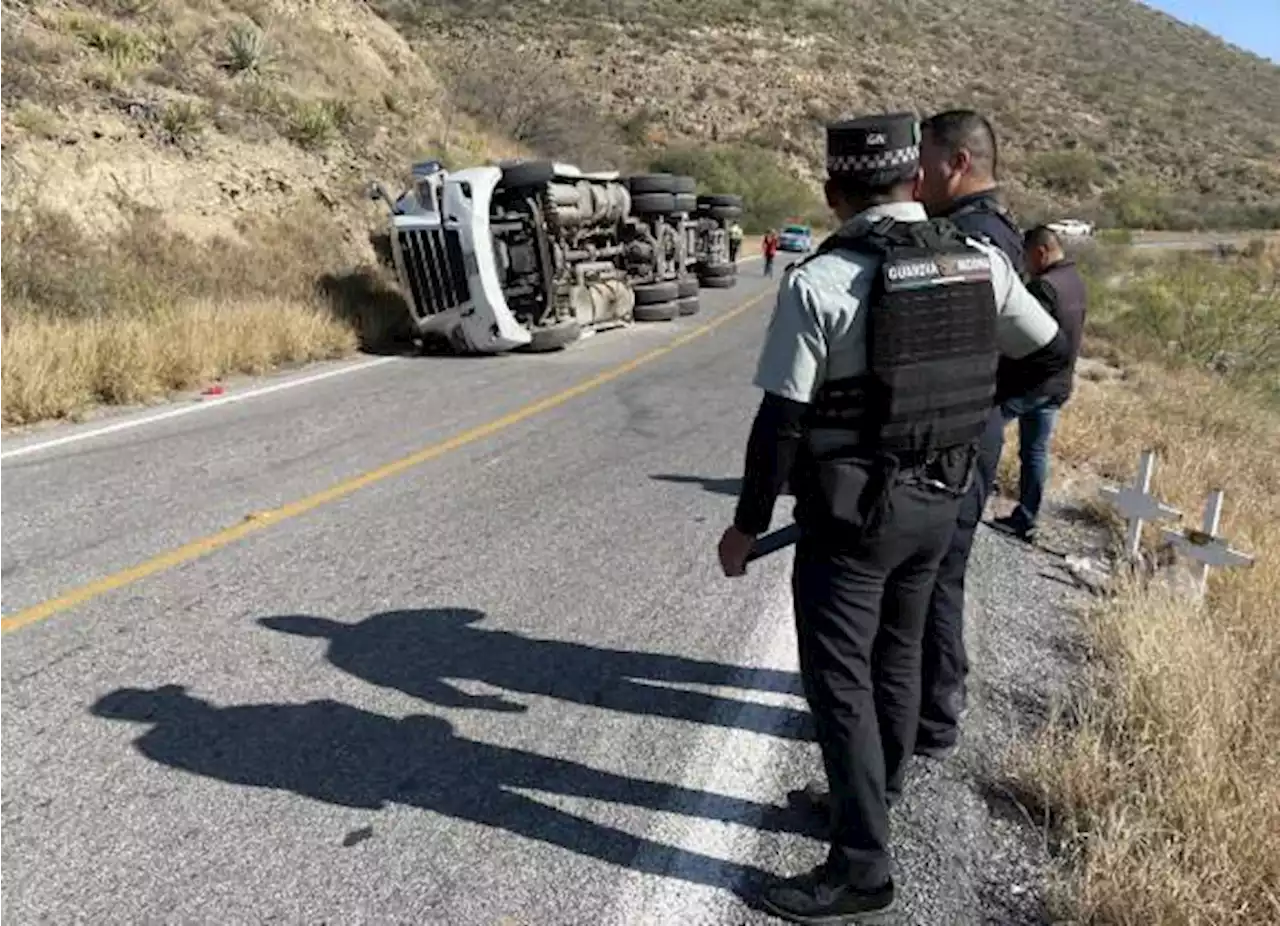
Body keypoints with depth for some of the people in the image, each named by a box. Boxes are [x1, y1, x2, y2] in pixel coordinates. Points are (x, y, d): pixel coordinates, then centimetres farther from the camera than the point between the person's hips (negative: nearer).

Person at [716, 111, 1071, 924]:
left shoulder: (819, 282, -17)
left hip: (851, 513, -6)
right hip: (938, 501, 7)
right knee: (897, 657, 20)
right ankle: (872, 803, 38)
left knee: (838, 678, 4)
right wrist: (990, 393, 32)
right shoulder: (981, 261, 0)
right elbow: (1053, 353, 13)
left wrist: (748, 524, -6)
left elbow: (781, 423, -17)